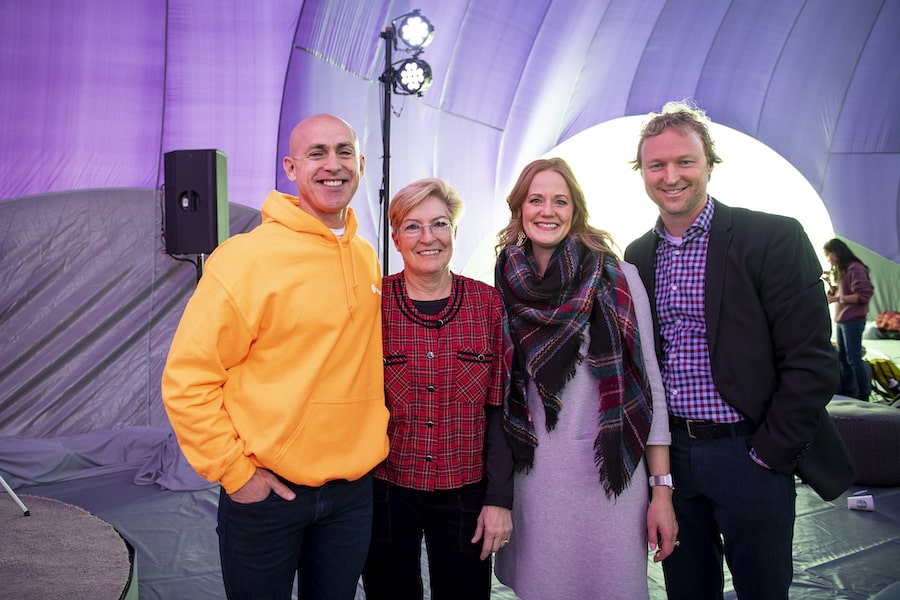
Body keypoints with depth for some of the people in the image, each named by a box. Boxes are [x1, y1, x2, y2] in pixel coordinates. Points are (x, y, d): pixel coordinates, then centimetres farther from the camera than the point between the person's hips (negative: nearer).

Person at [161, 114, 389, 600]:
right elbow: (187, 380, -13)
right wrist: (234, 472, -13)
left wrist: (367, 446, 12)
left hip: (354, 489, 5)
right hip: (265, 488, -4)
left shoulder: (367, 258, 3)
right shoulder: (247, 257, -15)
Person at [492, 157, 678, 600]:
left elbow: (648, 384, -3)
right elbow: (500, 392, 10)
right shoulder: (507, 289, 3)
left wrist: (662, 490, -5)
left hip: (612, 476, -2)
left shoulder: (617, 279, -4)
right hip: (533, 476, 2)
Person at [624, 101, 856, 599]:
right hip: (669, 452, 4)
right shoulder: (638, 255, 6)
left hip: (750, 455, -4)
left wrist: (767, 455, -12)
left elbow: (811, 362, -12)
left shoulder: (774, 239, -10)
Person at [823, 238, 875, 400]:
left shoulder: (855, 268, -13)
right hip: (841, 320, 9)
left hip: (853, 320, -9)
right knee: (843, 358, 15)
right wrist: (832, 288, 2)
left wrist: (837, 299, -21)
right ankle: (847, 392, 25)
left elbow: (863, 295, -18)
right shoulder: (840, 270, 14)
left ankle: (863, 396, 2)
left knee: (854, 359, -6)